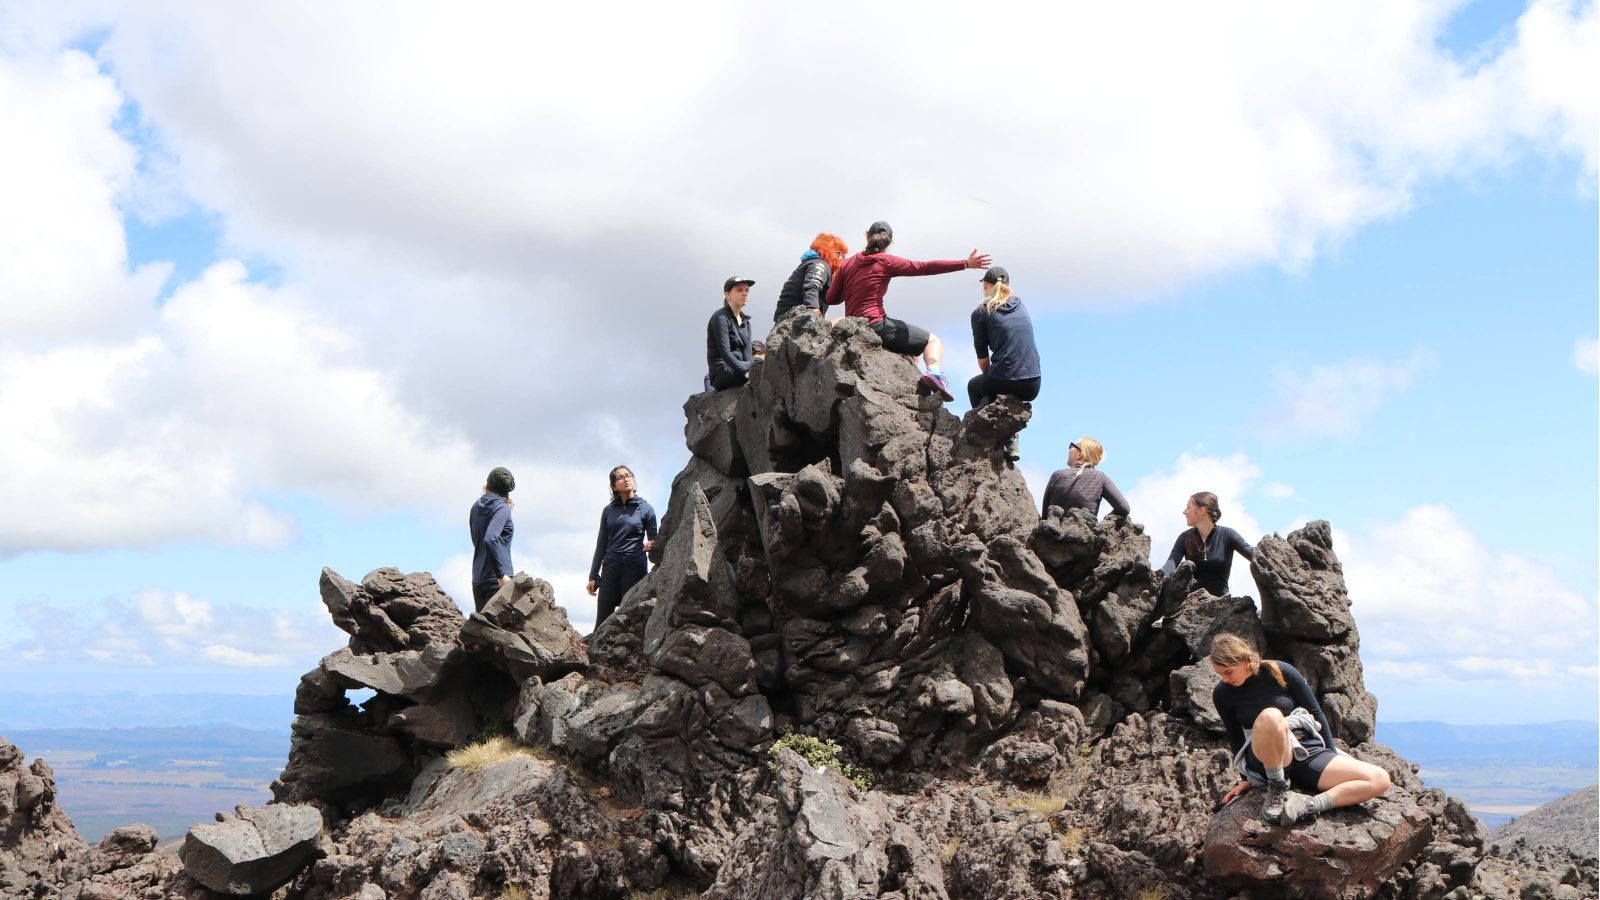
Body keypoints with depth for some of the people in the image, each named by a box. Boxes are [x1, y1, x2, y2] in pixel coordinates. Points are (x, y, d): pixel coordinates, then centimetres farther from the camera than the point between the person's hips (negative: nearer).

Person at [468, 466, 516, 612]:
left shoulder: (476, 507, 12)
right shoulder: (502, 508, -9)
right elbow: (490, 540, -23)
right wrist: (501, 575, -23)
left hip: (477, 579, 7)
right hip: (496, 579, -7)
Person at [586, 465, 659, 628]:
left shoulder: (645, 508, 4)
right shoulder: (609, 510, 12)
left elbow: (653, 540, 7)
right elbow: (601, 544, 15)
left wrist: (650, 546, -18)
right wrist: (593, 576, 12)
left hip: (635, 567, -2)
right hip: (610, 567, 2)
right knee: (602, 621, -4)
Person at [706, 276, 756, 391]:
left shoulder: (745, 322, 19)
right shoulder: (720, 317, -5)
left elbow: (747, 351, 7)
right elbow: (724, 351, -16)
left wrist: (751, 366, -16)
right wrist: (745, 371, -28)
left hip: (740, 366, 8)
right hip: (722, 372, -7)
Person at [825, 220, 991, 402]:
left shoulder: (847, 263, 10)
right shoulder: (886, 262, -3)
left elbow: (831, 299, 11)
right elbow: (925, 268, -9)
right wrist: (966, 263, -9)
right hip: (877, 325, -6)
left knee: (913, 349, 29)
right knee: (933, 341, 5)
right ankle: (934, 372, -25)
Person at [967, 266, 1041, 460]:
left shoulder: (981, 312, 1)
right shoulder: (1020, 304, 15)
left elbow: (982, 356, 2)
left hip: (1003, 381, -4)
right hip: (1032, 387, 4)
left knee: (974, 386, 31)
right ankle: (1011, 443, 23)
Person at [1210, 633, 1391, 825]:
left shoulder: (1281, 672, -3)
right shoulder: (1222, 694, -1)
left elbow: (1316, 713, 5)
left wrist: (1333, 756, 7)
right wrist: (1246, 779, 12)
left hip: (1308, 751, 2)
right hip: (1268, 761, -2)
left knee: (1380, 779, -20)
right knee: (1270, 716, -39)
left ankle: (1309, 806, -26)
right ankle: (1277, 789, -20)